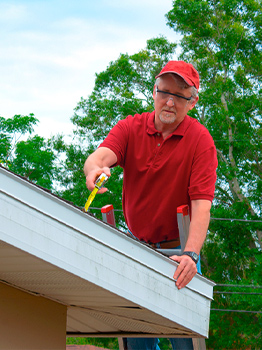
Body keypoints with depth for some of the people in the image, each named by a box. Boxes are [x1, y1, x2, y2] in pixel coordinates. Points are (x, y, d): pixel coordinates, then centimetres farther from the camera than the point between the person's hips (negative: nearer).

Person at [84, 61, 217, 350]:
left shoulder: (200, 140, -9)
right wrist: (95, 169, -45)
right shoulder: (130, 128, 0)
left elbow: (201, 206, -18)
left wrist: (190, 255, -33)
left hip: (177, 251, -2)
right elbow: (100, 156, -20)